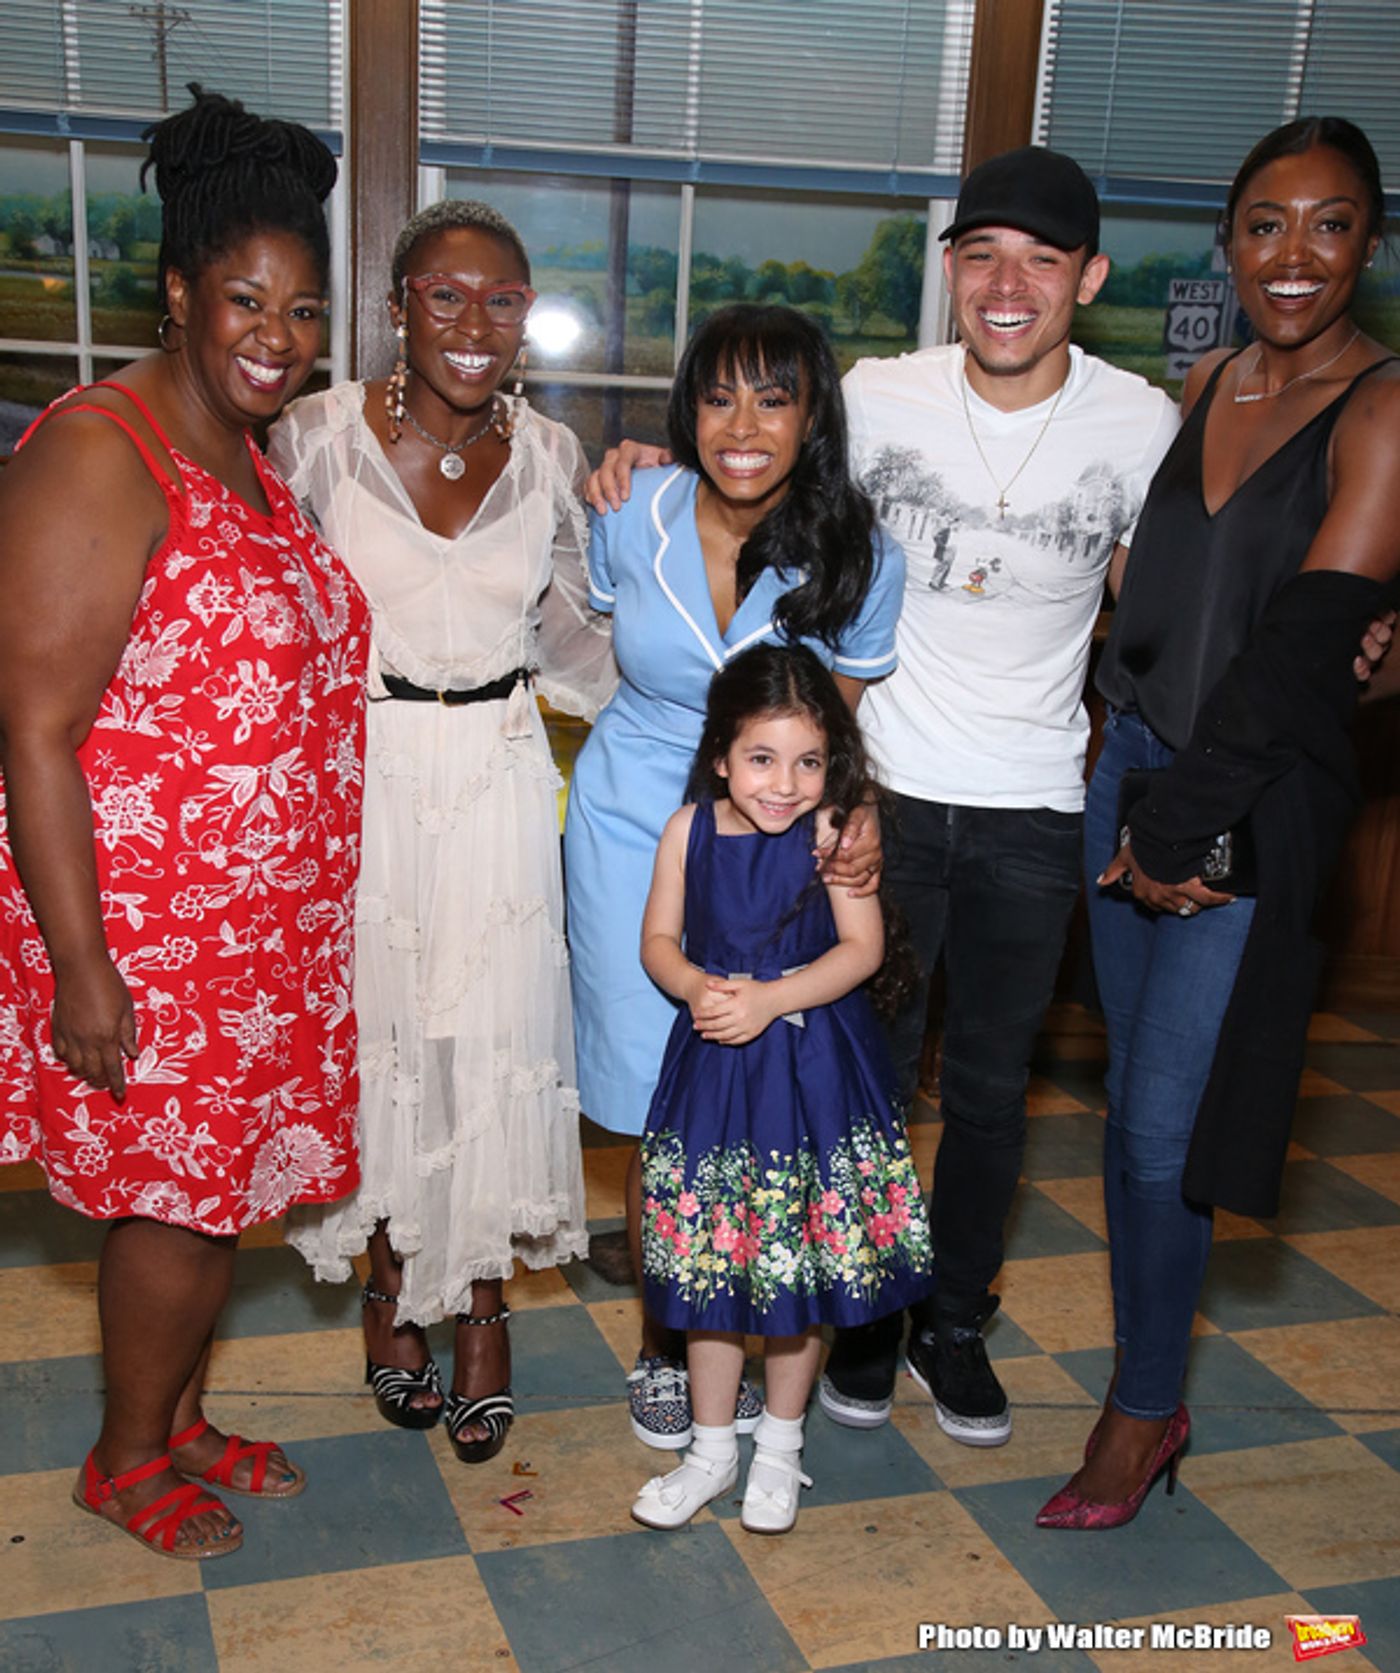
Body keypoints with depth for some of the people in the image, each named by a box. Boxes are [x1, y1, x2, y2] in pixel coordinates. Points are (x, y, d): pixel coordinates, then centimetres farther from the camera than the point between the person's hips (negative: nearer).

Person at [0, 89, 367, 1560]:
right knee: (176, 1197, 6)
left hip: (265, 924, 8)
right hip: (145, 925, -8)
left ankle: (180, 1423, 39)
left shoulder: (259, 458, 10)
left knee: (223, 1184, 18)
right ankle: (124, 1464, 31)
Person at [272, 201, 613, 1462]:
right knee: (375, 1029, 9)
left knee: (494, 1038, 5)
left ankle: (483, 1308, 26)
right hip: (360, 775, -1)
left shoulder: (549, 456, 2)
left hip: (498, 779, 2)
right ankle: (390, 1284, 34)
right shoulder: (321, 434, -5)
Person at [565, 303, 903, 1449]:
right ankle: (663, 1344, 25)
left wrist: (858, 817, -16)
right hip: (637, 830, 0)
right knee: (670, 1117, -1)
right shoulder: (632, 516, -9)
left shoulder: (859, 560, -11)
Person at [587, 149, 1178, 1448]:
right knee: (869, 1070, 10)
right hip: (886, 790, 0)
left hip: (1035, 812, 1)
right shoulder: (878, 397, -6)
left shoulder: (1140, 423, -4)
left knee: (990, 1086, 13)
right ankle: (862, 1314, 32)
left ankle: (955, 1324, 34)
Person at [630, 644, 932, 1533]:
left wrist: (768, 999, -21)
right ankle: (712, 1448, 31)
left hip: (812, 1068, -2)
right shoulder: (690, 830, -3)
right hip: (712, 1064, 2)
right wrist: (698, 988, -17)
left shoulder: (831, 833, -11)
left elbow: (862, 947, -12)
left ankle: (781, 1445, 32)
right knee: (710, 1260, 12)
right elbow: (659, 940, 3)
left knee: (800, 1261, 9)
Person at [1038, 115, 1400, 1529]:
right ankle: (1143, 1373, 30)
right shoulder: (1200, 386, 10)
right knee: (1130, 1091, 12)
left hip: (1256, 800, -6)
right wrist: (1136, 802, 5)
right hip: (1133, 769, 6)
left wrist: (1181, 824, -16)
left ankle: (1145, 1412, 18)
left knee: (1164, 1121, -3)